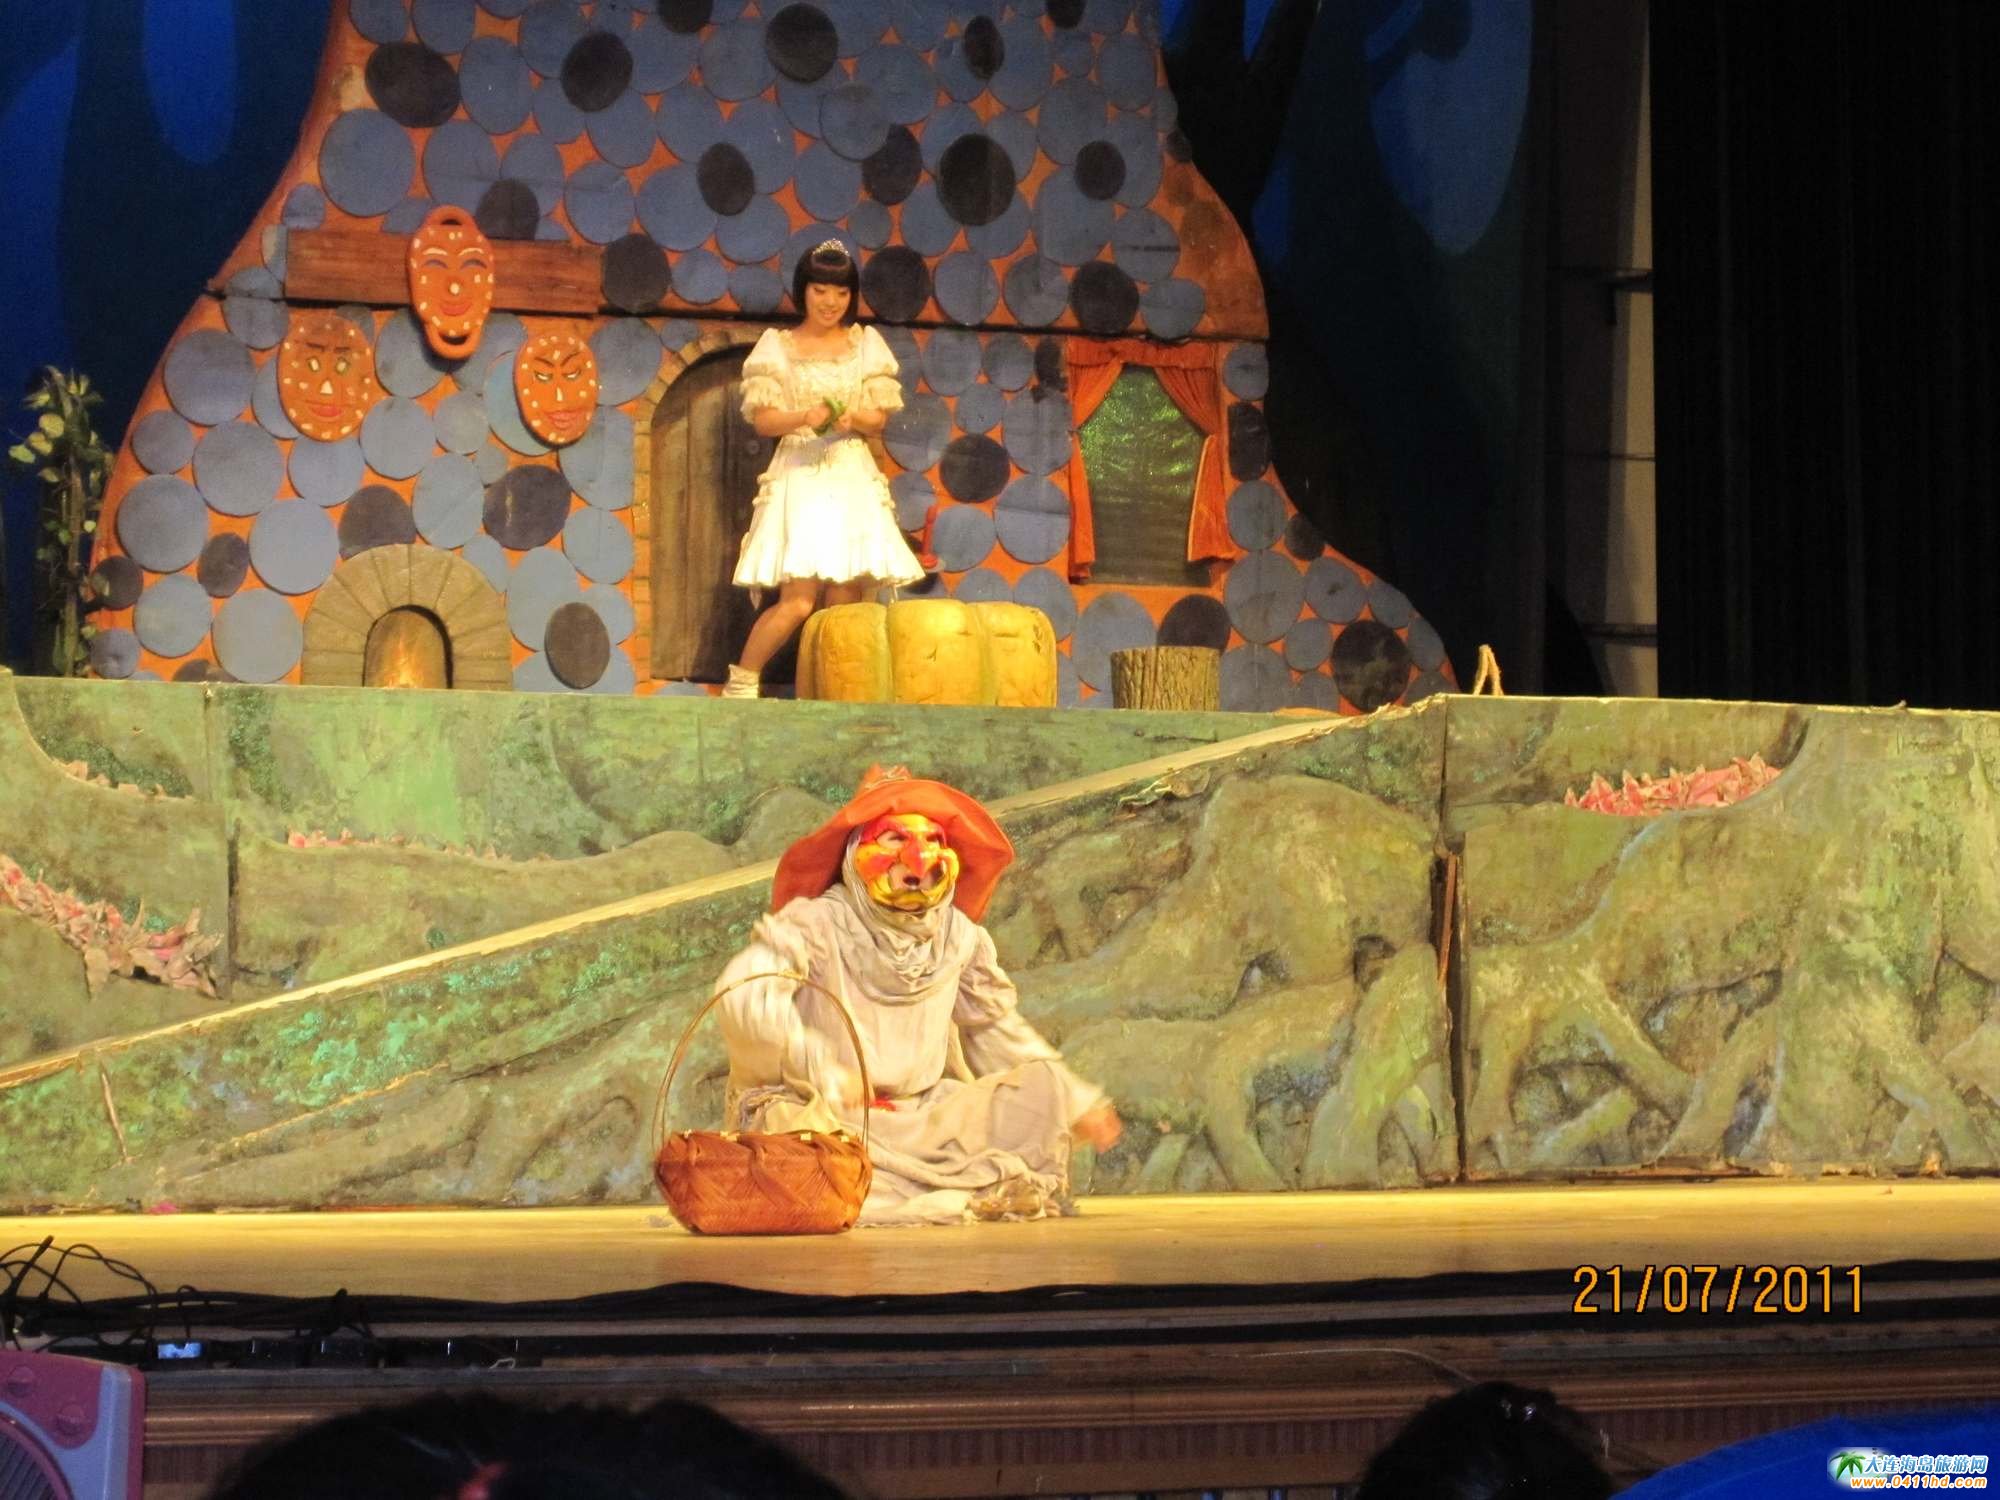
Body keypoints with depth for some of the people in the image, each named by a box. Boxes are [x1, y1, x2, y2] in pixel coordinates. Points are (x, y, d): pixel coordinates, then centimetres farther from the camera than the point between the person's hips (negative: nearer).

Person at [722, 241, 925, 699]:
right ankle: (740, 686, -3)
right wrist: (805, 417, -19)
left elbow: (879, 419, 9)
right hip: (799, 476, -3)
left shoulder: (867, 344, 13)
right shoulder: (777, 346, 6)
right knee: (798, 600, -15)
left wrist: (853, 420, -13)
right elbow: (762, 419, 0)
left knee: (845, 602, -5)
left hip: (852, 477, 3)